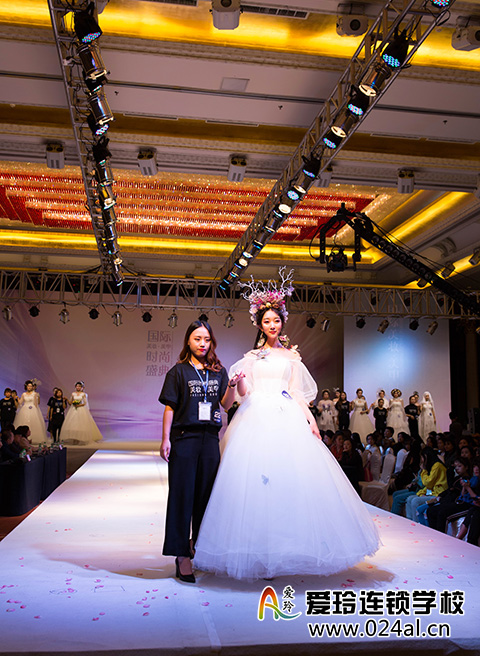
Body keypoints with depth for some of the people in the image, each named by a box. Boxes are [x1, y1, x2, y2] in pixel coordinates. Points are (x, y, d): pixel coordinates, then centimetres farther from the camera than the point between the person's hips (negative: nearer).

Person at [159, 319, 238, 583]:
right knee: (182, 494, -1)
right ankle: (182, 556, 4)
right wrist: (165, 439, -6)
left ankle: (198, 544, 26)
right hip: (184, 438, -3)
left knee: (206, 493, 9)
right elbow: (170, 407, -1)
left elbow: (226, 404, 3)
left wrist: (232, 385, -15)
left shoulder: (219, 371, 11)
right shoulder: (178, 371, 2)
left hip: (210, 438, 3)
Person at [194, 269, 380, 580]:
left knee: (291, 473, -9)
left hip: (286, 419, 0)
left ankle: (289, 542, 0)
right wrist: (240, 379, -12)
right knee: (253, 474, -9)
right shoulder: (251, 356, 16)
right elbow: (244, 392, 10)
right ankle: (258, 547, -1)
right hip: (256, 419, 0)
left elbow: (297, 392, 10)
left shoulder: (291, 355, 17)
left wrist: (310, 419, -2)